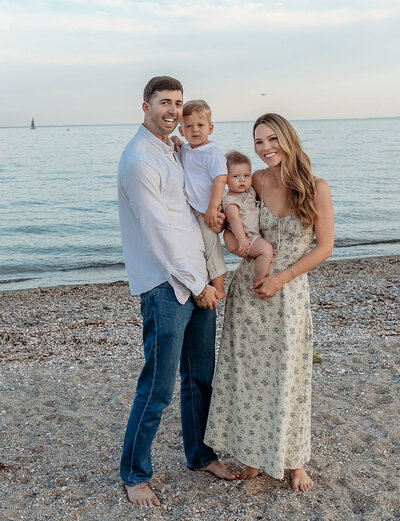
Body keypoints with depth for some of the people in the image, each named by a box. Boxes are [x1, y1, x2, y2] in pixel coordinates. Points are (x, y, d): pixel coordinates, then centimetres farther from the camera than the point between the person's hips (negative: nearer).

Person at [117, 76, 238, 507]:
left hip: (199, 280, 9)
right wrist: (197, 285, -11)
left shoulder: (173, 151, 17)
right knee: (157, 390, -1)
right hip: (166, 286, -9)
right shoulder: (139, 158, -13)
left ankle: (199, 455, 34)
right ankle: (134, 474, 18)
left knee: (200, 378, 17)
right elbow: (158, 232, -16)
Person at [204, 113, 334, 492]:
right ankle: (252, 451, 30)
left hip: (289, 293, -2)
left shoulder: (315, 188, -10)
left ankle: (294, 460, 29)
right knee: (248, 373, 10)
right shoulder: (257, 181, -3)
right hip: (248, 288, 3)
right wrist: (228, 226, -7)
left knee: (288, 377, 8)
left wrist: (281, 277, -13)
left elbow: (324, 247, -7)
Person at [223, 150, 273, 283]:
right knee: (266, 249, -28)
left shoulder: (250, 190, 12)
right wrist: (241, 238, -40)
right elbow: (234, 219, -29)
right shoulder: (230, 200, -16)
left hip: (258, 234, 10)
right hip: (248, 238, -10)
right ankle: (258, 281, -19)